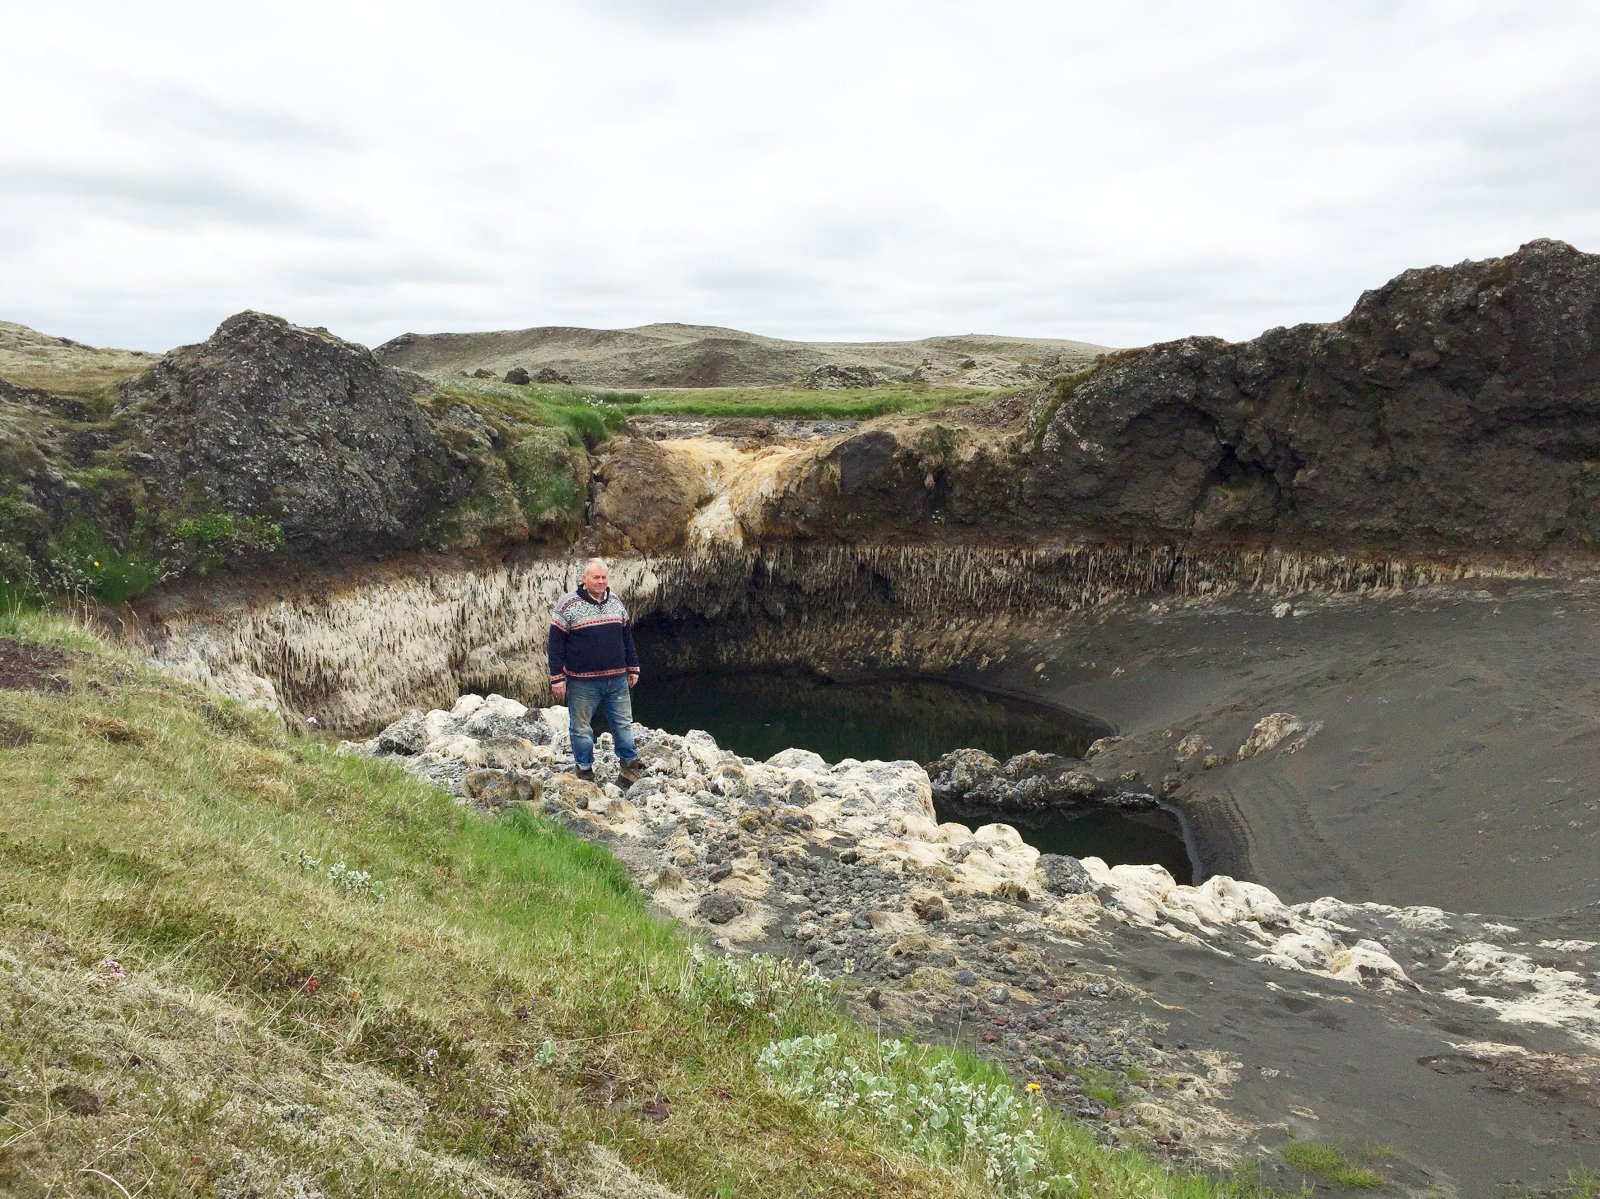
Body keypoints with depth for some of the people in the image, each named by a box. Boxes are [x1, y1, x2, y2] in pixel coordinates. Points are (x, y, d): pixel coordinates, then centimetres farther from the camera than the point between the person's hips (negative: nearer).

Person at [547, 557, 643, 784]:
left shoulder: (615, 601, 8)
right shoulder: (568, 605, -9)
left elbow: (626, 636, 16)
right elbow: (556, 642, -8)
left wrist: (633, 668, 15)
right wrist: (557, 678, -11)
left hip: (617, 680, 4)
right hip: (583, 682, -4)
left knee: (624, 723, 11)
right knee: (582, 728, 6)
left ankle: (630, 766, 25)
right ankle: (585, 771, 20)